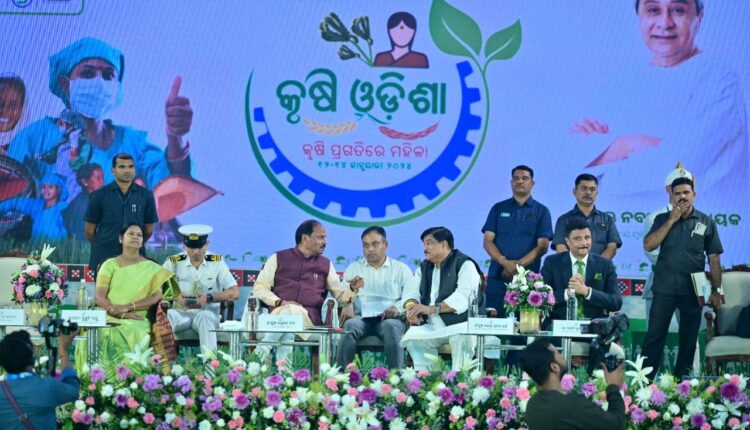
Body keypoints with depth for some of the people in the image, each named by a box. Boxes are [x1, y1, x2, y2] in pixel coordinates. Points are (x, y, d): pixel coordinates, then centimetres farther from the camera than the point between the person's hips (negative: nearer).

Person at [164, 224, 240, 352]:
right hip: (181, 313, 1)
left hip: (208, 313, -1)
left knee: (205, 316, -37)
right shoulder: (173, 262, 5)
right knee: (167, 315, -34)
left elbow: (234, 293, -3)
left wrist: (208, 298, -17)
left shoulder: (217, 262, 4)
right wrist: (175, 297, -21)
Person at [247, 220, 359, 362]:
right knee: (287, 313, -38)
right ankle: (283, 362, -42)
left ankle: (261, 352, -35)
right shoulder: (278, 258, 14)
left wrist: (353, 289, -3)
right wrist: (280, 302, -10)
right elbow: (260, 287, 6)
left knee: (291, 313, -35)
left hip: (308, 316, 1)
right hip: (277, 313, -1)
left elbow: (340, 295, 20)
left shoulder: (326, 264, 22)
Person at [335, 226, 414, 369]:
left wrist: (397, 307, -16)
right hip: (361, 316, 1)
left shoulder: (401, 269, 19)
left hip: (388, 317, -1)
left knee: (391, 327, -36)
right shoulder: (354, 268, 24)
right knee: (350, 325, -33)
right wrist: (347, 305, -15)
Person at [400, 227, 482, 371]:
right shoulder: (424, 267, 17)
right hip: (432, 327, 5)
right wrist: (411, 307, -19)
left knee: (462, 337, -36)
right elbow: (412, 290, 6)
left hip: (461, 324, -5)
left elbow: (463, 298, -20)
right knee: (412, 337, -22)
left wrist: (431, 309, -28)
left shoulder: (465, 265, -6)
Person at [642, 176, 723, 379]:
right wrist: (672, 220, -9)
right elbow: (649, 245, -8)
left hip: (693, 290, 0)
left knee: (689, 339, 7)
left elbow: (714, 259, 5)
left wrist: (716, 290, -1)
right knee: (654, 335, -1)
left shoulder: (706, 223, 5)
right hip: (664, 288, 0)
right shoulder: (662, 219, 7)